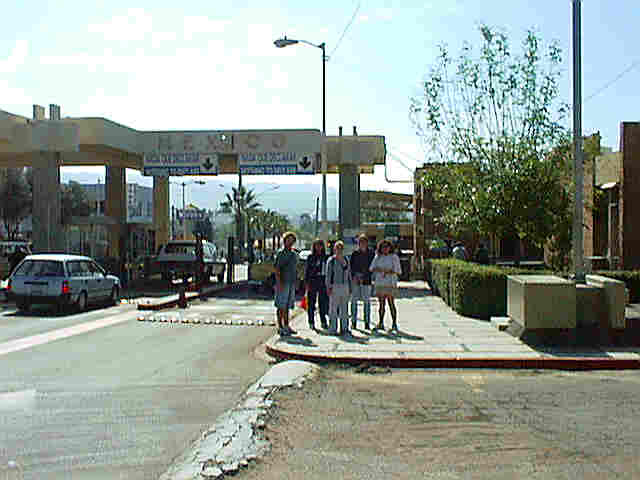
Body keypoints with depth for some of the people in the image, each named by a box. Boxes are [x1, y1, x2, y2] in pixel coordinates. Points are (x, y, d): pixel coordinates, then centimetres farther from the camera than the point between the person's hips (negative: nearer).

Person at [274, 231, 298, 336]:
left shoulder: (294, 254, 16)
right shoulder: (281, 253, -8)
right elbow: (276, 269, -13)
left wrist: (295, 283, 16)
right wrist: (279, 283, -20)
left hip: (291, 283, 7)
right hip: (283, 283, -7)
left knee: (287, 306, 11)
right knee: (281, 306, -4)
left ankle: (286, 326, 16)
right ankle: (280, 327, 0)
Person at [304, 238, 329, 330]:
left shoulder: (325, 257, 9)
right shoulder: (310, 257, 2)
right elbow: (306, 270, 0)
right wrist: (306, 282, -8)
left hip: (323, 282, 2)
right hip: (312, 281, -2)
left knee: (323, 302, 4)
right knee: (311, 303, 1)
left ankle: (323, 322, 14)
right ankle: (311, 323, 9)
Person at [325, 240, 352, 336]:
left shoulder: (346, 260, 14)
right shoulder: (331, 260, -2)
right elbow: (328, 274, -5)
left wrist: (350, 286, 13)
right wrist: (328, 287, -11)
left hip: (345, 286, 5)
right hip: (335, 286, -5)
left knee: (344, 308, 9)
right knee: (333, 309, -4)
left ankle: (344, 328, 16)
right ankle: (333, 329, 1)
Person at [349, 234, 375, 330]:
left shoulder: (371, 254, 4)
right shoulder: (354, 254, 7)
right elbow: (351, 267, 7)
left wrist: (364, 277, -7)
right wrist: (354, 276, -8)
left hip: (366, 280, -1)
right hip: (355, 280, 1)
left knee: (367, 301, -1)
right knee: (354, 300, 1)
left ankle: (367, 322, 4)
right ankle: (354, 321, 7)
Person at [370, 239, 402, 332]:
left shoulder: (394, 257, 0)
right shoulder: (377, 257, 12)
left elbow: (398, 270, -4)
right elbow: (372, 268, 5)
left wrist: (388, 272, -18)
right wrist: (380, 270, -13)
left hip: (390, 283, -4)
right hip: (379, 283, 4)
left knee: (391, 304, -6)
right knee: (381, 304, 7)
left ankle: (394, 325, -2)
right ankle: (381, 324, 15)